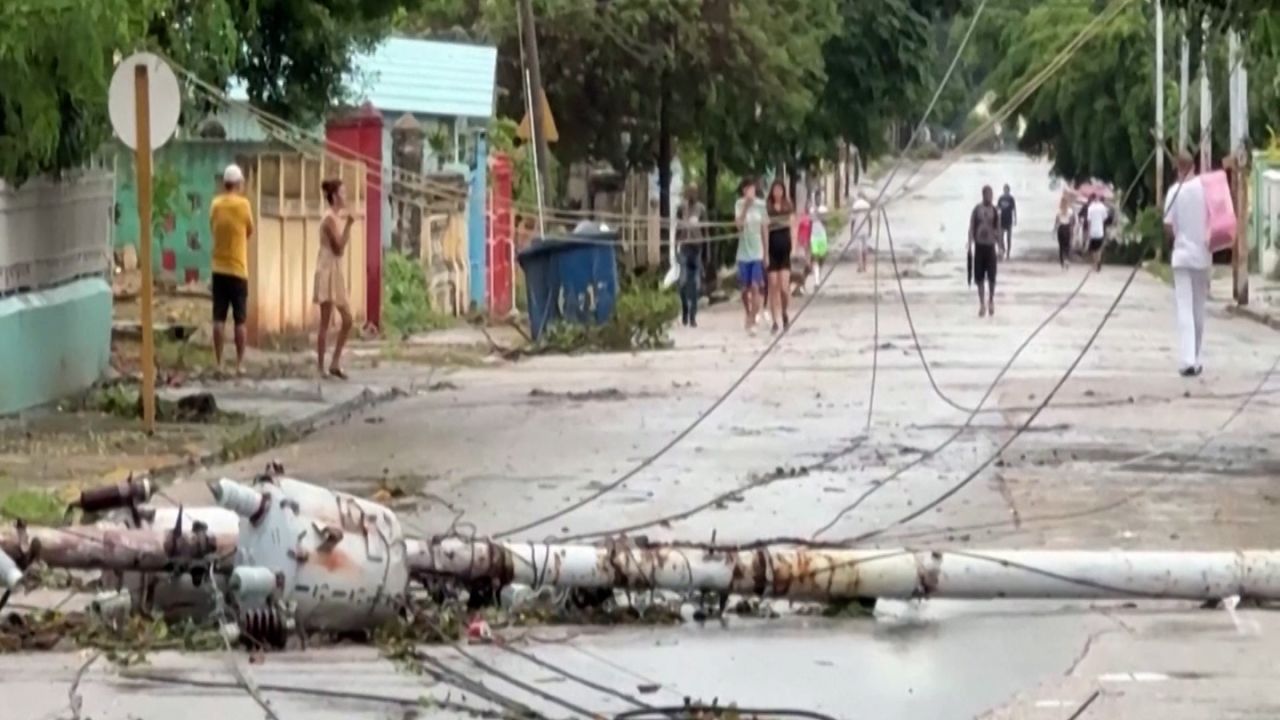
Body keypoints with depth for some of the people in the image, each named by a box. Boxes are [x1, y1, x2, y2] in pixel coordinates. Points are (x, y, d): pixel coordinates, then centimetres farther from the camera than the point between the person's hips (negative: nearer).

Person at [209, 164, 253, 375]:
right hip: (237, 269, -3)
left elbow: (213, 230, 11)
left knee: (219, 318, 3)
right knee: (240, 320, 1)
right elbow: (250, 231, 4)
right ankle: (240, 363, -1)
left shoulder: (215, 204, 2)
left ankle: (218, 363, 1)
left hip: (218, 268, 3)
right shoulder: (243, 204, -8)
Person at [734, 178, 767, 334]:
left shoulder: (760, 205, 0)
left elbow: (764, 229, 6)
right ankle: (749, 315, 32)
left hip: (757, 252, -1)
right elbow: (739, 224, -17)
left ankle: (752, 321, -10)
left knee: (755, 287, -10)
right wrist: (746, 206, -25)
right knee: (745, 289, 10)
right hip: (744, 252, 1)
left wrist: (766, 252, 6)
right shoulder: (739, 204, -2)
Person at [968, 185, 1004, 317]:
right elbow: (971, 229, 0)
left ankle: (991, 301, 17)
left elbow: (998, 230, 5)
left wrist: (1000, 248, 2)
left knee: (992, 276, 1)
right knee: (979, 277, 1)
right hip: (979, 245, 0)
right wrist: (970, 246, -7)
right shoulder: (976, 210, -2)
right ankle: (982, 304, 8)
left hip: (991, 246, 0)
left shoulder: (995, 211, 1)